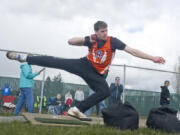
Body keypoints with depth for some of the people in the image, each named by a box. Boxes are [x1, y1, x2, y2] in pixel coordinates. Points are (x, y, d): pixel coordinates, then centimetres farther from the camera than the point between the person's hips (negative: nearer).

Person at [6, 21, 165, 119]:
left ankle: (77, 109, -20)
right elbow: (70, 41, -2)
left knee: (105, 92, -24)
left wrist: (151, 57, -21)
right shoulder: (91, 39, -6)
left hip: (97, 75, 0)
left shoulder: (113, 41, -12)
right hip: (84, 65, 0)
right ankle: (24, 58, -4)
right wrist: (88, 40, -17)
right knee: (56, 62, -12)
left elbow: (132, 51, -16)